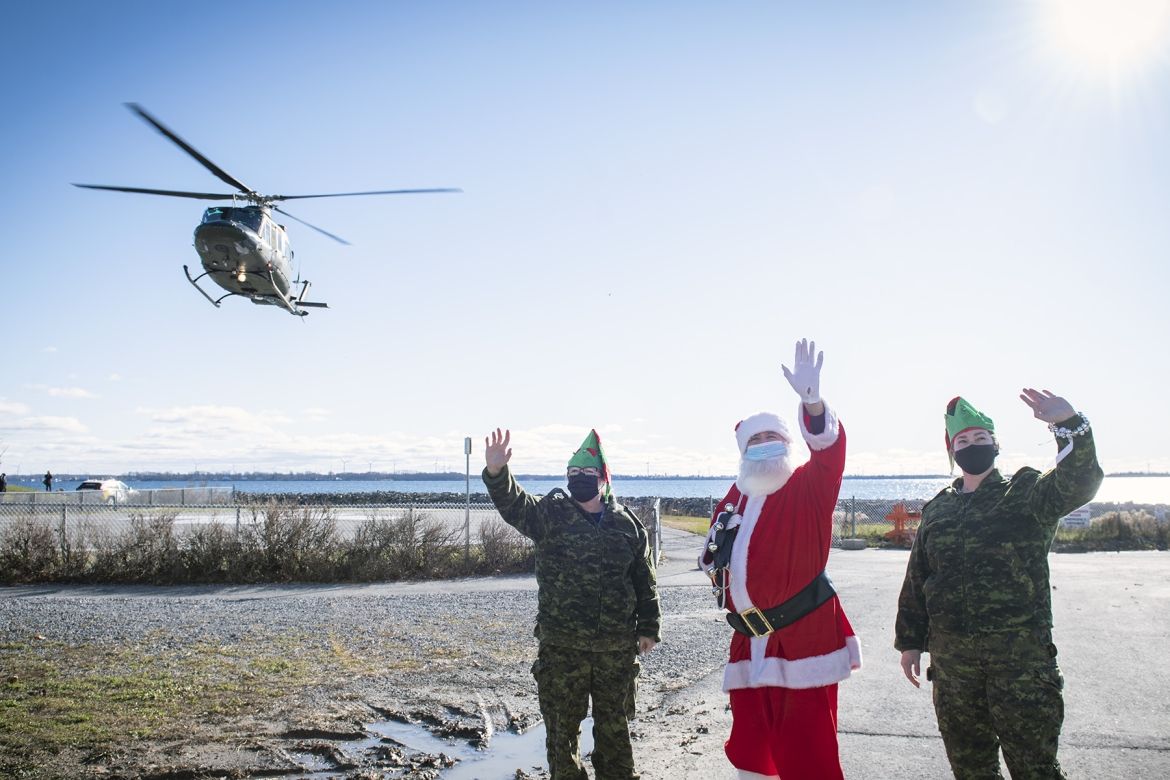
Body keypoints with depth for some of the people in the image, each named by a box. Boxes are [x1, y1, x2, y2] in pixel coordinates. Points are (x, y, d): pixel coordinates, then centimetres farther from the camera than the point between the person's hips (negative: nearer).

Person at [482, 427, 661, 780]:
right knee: (562, 724, 8)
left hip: (618, 646, 1)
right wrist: (496, 471, -38)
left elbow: (645, 580, 9)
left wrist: (648, 628, 8)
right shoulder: (550, 514, -1)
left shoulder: (627, 523, 4)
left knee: (614, 724, 15)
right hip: (561, 646, -1)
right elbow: (513, 504, -20)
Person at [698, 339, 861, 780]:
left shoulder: (807, 489, -5)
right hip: (750, 642, 6)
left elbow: (829, 451, -25)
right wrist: (715, 561, 5)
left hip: (802, 637, -6)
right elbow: (716, 554, 27)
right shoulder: (735, 498, 12)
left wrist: (811, 399, -41)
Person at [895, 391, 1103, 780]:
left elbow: (1079, 482, -20)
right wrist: (909, 641, 13)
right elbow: (916, 579, 15)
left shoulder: (1026, 493, 1)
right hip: (950, 654, 4)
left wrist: (1069, 424, -35)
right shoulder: (937, 509, 12)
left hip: (1020, 652, -4)